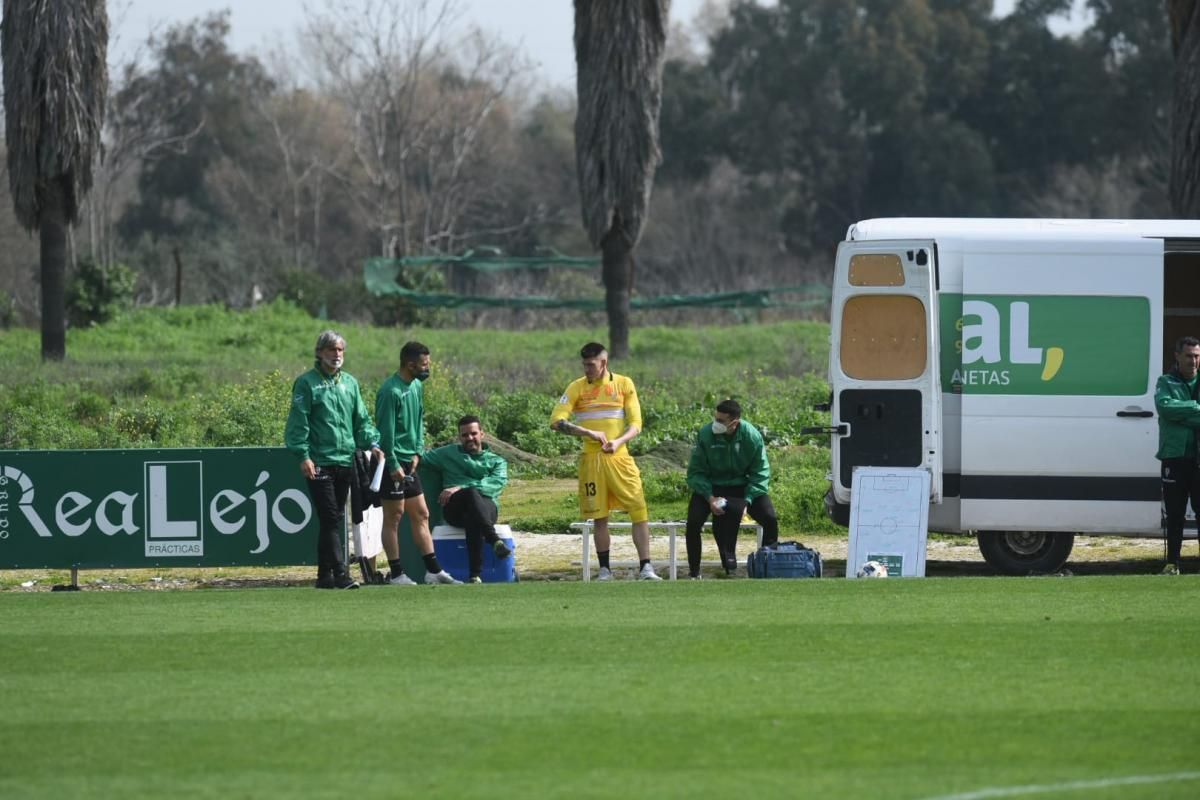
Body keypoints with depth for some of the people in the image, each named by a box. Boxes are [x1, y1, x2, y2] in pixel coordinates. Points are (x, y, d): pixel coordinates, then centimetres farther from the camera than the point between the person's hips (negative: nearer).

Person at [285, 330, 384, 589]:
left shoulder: (350, 383, 14)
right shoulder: (307, 383, -3)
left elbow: (361, 419, 17)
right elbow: (298, 422, -7)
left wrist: (372, 444, 1)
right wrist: (303, 455, -15)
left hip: (345, 461, 6)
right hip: (319, 464, -6)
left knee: (334, 520, 9)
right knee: (330, 519, -11)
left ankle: (325, 575, 15)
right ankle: (340, 574, -16)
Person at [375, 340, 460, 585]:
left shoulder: (417, 386, 9)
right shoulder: (390, 391, -18)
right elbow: (386, 431, -18)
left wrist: (417, 453, 5)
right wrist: (393, 465, -18)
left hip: (410, 463, 9)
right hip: (394, 464, -9)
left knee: (421, 514, 10)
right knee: (393, 517, -2)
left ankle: (433, 570, 13)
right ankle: (396, 574, 2)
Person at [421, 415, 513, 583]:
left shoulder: (496, 461, 24)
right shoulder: (448, 454, 31)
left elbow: (497, 482, 2)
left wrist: (461, 488, -12)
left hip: (486, 506, 0)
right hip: (454, 508, 0)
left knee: (472, 519, -39)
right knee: (473, 493, -37)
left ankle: (475, 575, -54)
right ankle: (495, 540, -57)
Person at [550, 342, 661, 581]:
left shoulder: (624, 384, 5)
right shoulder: (577, 388, 4)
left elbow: (635, 424, 2)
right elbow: (556, 421, -5)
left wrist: (618, 441, -17)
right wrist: (589, 433, -16)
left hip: (619, 457, 0)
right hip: (591, 460, 0)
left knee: (639, 510, -10)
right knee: (599, 517, 3)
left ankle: (645, 568, -8)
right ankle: (605, 570, 12)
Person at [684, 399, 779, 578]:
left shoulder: (752, 436, -16)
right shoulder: (705, 435, -18)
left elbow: (760, 474, -6)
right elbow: (696, 472, -9)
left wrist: (747, 501, -19)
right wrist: (710, 498, -23)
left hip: (742, 485, 1)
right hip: (711, 487, -1)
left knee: (770, 520, -19)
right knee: (693, 522, -26)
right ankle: (694, 572, -8)